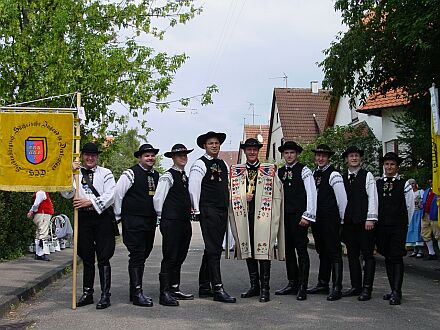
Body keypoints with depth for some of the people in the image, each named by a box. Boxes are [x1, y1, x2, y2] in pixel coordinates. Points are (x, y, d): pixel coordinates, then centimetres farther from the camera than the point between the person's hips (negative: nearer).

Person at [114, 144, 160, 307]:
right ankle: (137, 293, -8)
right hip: (133, 222, -7)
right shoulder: (130, 174, -8)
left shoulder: (156, 176, 14)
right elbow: (117, 194, -6)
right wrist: (118, 215, -2)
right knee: (137, 256, -10)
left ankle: (135, 291, 22)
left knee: (143, 255, 12)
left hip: (150, 222, 8)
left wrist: (157, 216, 20)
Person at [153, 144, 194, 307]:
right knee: (169, 257, -9)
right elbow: (157, 198, -13)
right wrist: (162, 216, -4)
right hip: (171, 222, -9)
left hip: (185, 222, 9)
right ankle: (164, 293, -7)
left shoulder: (185, 177, 18)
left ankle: (175, 290, 21)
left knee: (179, 257, 13)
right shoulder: (167, 176, -9)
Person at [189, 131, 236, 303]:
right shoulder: (200, 164, -6)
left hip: (222, 212, 8)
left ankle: (204, 287, 19)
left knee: (212, 250, 12)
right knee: (213, 250, -11)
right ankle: (218, 289, -11)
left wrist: (227, 207, 14)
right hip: (208, 211, -8)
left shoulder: (223, 164, 17)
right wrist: (197, 210, -11)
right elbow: (193, 188, -10)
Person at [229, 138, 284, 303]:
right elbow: (232, 195, 11)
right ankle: (254, 286, 17)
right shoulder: (236, 171, 12)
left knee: (264, 250, -6)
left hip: (263, 216, -3)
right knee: (248, 250, 7)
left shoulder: (270, 170, 6)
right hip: (243, 216, 3)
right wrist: (243, 197, -9)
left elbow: (277, 196, 2)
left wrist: (274, 221, -4)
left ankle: (265, 288, 0)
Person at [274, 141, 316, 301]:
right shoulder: (279, 172, 14)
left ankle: (302, 288, -2)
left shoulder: (304, 170, -1)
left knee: (301, 250, -5)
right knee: (288, 250, 9)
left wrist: (308, 216, -12)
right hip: (284, 216, 6)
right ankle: (292, 283, 17)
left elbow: (311, 194, -6)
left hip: (299, 217, -6)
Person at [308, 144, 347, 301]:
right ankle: (323, 284, 22)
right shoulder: (314, 174, 14)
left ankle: (336, 288, -5)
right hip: (316, 219, 8)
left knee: (334, 252, -6)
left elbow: (342, 199, -8)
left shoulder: (334, 175, -9)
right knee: (322, 252, 14)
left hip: (330, 219, -8)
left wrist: (342, 219, -4)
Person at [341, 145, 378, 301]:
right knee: (352, 255, 9)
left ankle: (367, 289, -1)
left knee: (368, 255, -3)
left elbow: (372, 198, -5)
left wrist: (371, 218, -12)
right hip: (348, 222, 5)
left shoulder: (367, 176, 0)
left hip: (364, 221, -5)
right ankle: (356, 286, 17)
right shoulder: (342, 178, 13)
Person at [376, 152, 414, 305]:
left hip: (398, 227, -3)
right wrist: (374, 220, 8)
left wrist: (403, 224, 10)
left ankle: (397, 292, -9)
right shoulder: (377, 184, 7)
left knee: (397, 258, -8)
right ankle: (393, 290, 17)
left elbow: (410, 207, 6)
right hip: (381, 227, 3)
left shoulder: (404, 185, 0)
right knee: (388, 258, 9)